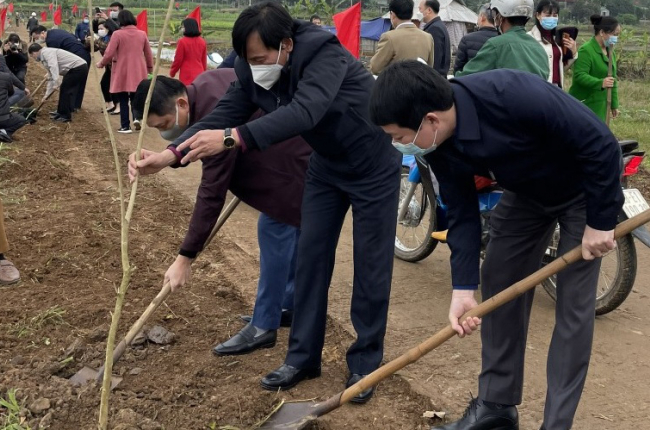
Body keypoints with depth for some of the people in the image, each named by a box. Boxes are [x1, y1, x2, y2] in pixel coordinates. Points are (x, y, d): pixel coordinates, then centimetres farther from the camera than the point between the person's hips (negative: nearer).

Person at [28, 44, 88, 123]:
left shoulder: (46, 52, -7)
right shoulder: (44, 59, 24)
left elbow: (54, 67, -24)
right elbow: (51, 78, 27)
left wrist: (56, 83, -29)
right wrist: (47, 95, 26)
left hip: (78, 68, -10)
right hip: (81, 67, 10)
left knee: (65, 90, -3)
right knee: (67, 91, 17)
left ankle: (65, 116, 4)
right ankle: (62, 112, 27)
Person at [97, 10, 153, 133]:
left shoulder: (118, 34, -10)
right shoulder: (142, 34, 3)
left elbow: (109, 54, -10)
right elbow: (148, 54, 12)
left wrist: (101, 63, 8)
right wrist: (150, 67, 28)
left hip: (122, 73, -3)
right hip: (138, 73, 3)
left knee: (123, 100, 6)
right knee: (135, 97, 16)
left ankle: (125, 126, 7)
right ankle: (137, 117, -9)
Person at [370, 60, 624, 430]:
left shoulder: (514, 97, -40)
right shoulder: (439, 146, -18)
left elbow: (601, 144, -31)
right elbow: (463, 215, -9)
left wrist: (600, 221, -23)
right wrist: (464, 287, -16)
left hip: (585, 189, -6)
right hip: (527, 190, 6)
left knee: (573, 303, -5)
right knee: (498, 286, 5)